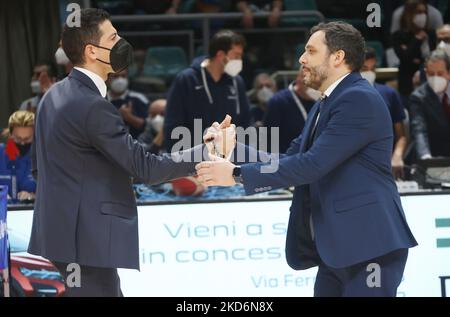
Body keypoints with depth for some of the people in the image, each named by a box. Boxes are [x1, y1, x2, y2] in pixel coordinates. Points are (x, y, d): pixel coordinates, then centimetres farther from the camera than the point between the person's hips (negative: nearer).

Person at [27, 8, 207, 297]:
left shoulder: (54, 95, 10)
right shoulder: (94, 107, -19)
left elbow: (37, 165, 19)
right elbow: (145, 167, -17)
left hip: (57, 234, 10)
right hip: (86, 242, -10)